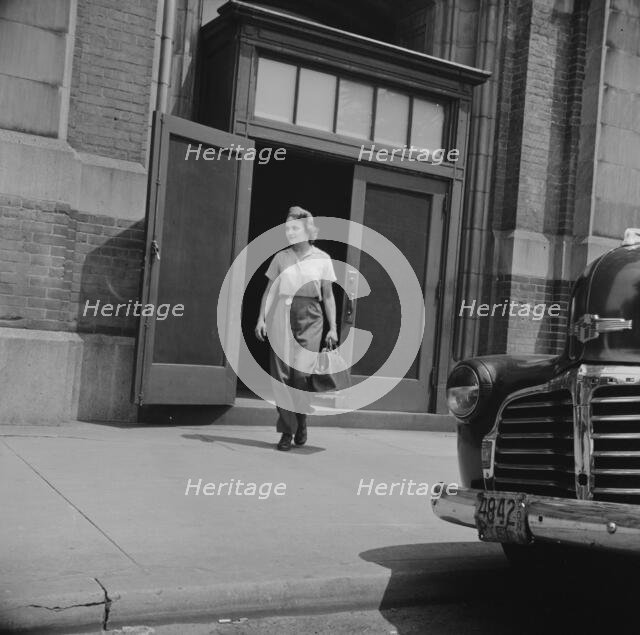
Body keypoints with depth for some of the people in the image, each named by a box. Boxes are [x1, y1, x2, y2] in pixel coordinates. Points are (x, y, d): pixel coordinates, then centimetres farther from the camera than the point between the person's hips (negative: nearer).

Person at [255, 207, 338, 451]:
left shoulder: (322, 258, 6)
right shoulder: (281, 257, 9)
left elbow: (328, 295, 9)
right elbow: (269, 290, 11)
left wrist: (333, 327, 5)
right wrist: (261, 318, 1)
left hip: (309, 316, -1)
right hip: (281, 314, 2)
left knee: (300, 372, -12)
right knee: (281, 373, -3)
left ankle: (302, 421, 15)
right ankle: (287, 430, 5)